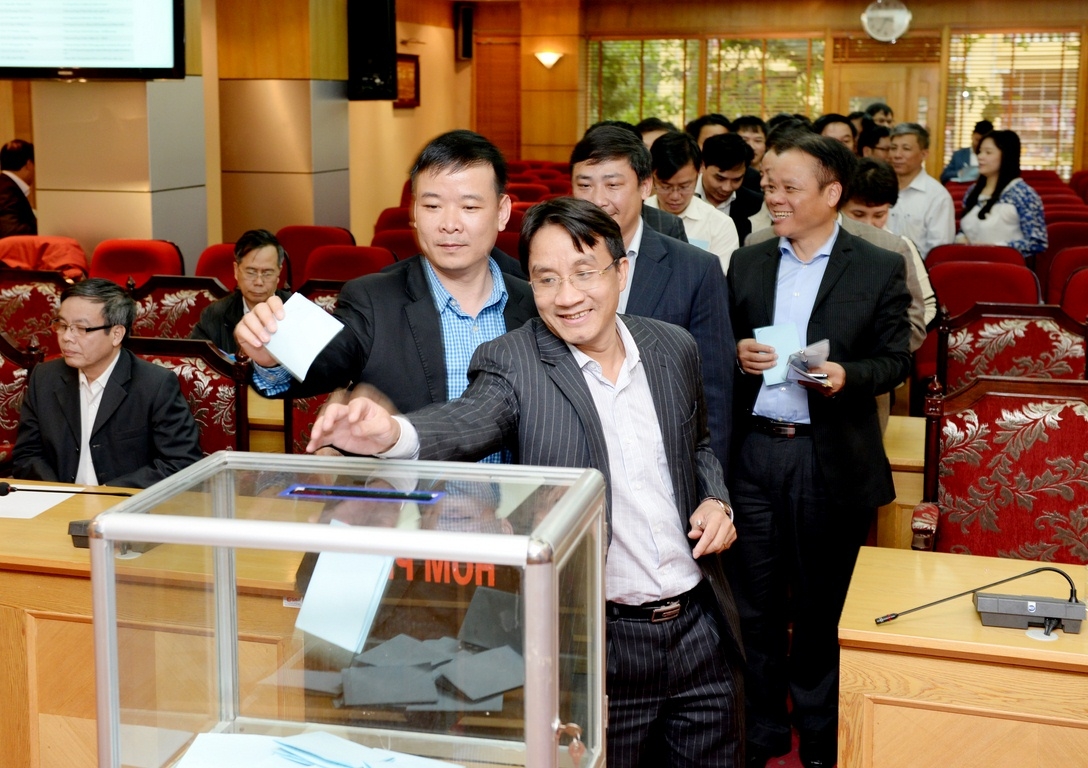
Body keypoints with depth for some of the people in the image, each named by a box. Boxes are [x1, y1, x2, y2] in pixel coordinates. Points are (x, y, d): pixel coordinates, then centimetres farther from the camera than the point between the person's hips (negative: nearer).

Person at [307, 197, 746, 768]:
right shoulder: (512, 363, -10)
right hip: (598, 649, -4)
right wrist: (389, 434, -52)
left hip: (700, 629, 4)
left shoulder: (674, 348, 3)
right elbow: (465, 423, -31)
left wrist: (715, 500, -2)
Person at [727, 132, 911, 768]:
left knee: (820, 607, 10)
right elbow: (723, 346, 12)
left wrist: (848, 374, -20)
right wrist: (738, 355, -11)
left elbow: (896, 358, -1)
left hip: (831, 459, -2)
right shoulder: (746, 263, 8)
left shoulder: (880, 269, -1)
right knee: (754, 602, 10)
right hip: (754, 451, 3)